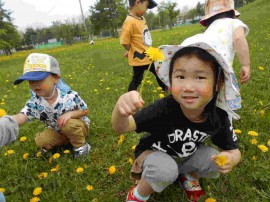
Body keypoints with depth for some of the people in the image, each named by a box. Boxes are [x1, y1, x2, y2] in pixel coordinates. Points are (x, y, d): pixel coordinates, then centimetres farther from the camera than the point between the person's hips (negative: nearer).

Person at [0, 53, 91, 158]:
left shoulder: (70, 96, -27)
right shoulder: (35, 102, -21)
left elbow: (85, 111, -13)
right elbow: (20, 117, -38)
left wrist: (70, 114, -32)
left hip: (78, 127, -3)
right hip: (58, 132, 4)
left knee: (69, 125, -33)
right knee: (40, 141, -16)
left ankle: (81, 146, -7)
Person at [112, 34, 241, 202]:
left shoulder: (218, 117, -22)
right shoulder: (164, 109, -35)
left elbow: (234, 150, -7)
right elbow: (121, 128, -38)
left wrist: (231, 159, -33)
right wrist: (120, 109, -62)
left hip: (186, 155, 4)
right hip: (156, 155, -4)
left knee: (217, 162, -16)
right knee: (165, 170, -33)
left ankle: (187, 176, 16)